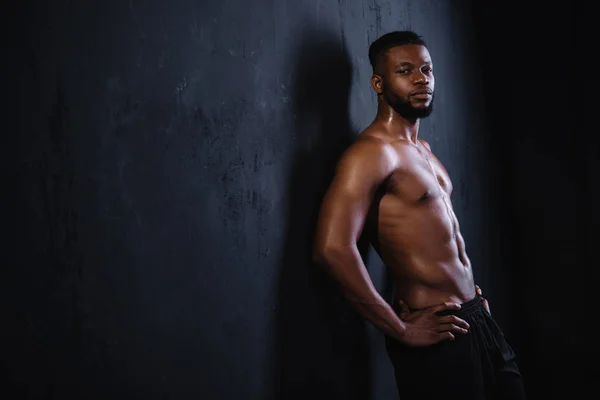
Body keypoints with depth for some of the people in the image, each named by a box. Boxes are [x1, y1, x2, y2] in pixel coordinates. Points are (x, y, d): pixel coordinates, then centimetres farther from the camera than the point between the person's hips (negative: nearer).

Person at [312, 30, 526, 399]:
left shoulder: (423, 150, 14)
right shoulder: (373, 151, -16)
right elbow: (333, 249, -29)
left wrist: (471, 288, 12)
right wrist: (401, 330, -21)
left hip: (476, 316, 9)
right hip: (437, 336, -9)